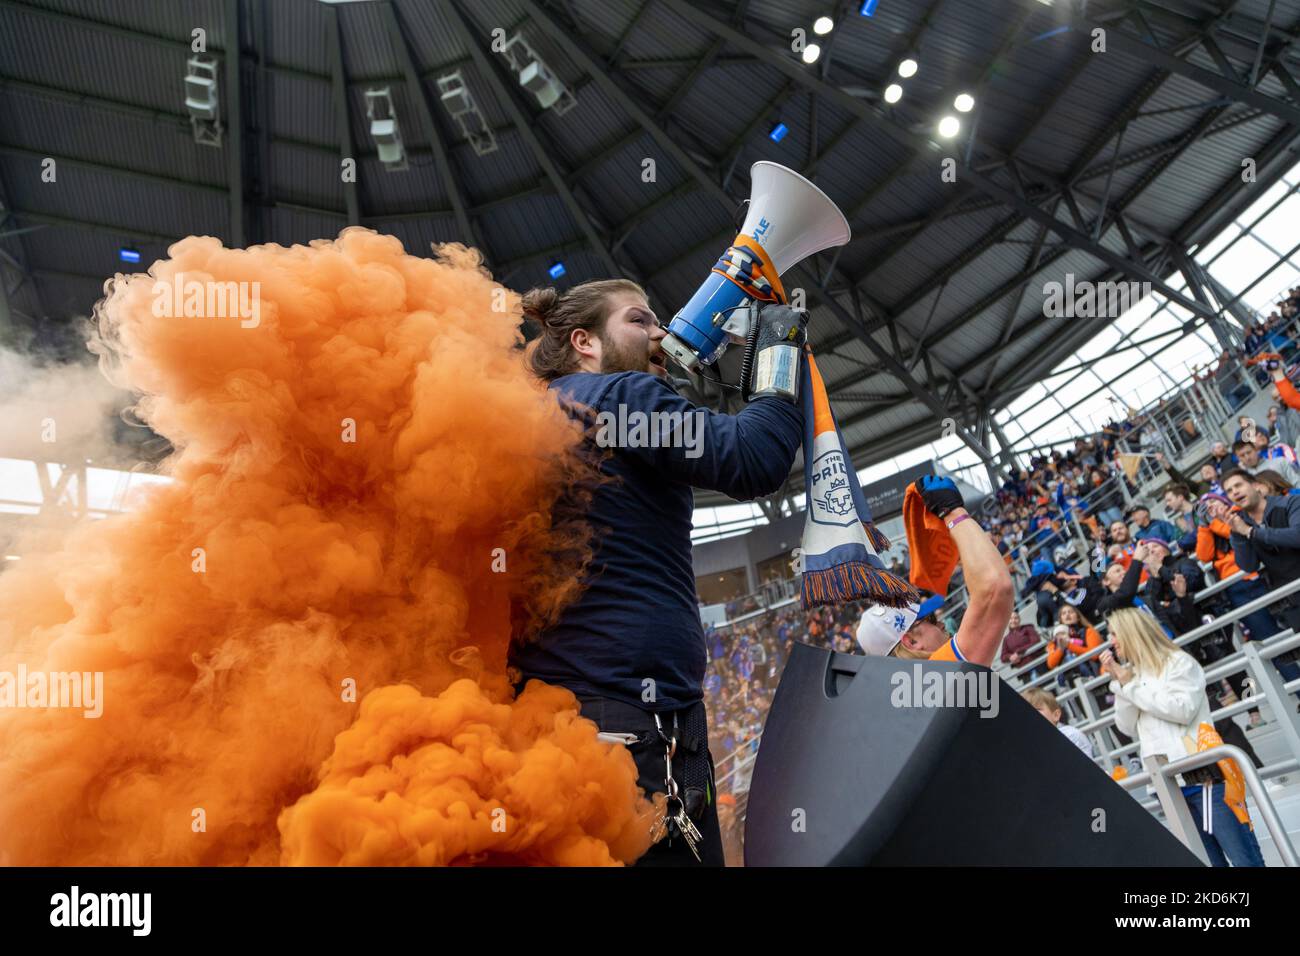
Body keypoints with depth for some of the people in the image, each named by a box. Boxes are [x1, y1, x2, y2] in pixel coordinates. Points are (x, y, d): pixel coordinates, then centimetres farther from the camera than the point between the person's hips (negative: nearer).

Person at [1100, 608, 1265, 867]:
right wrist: (1119, 683, 0)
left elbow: (1182, 709, -15)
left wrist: (1131, 684, -10)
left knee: (1246, 859, -3)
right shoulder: (1132, 673, 15)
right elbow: (1129, 728, 9)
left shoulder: (1178, 661, -1)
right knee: (1209, 861, 8)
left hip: (1202, 775, -5)